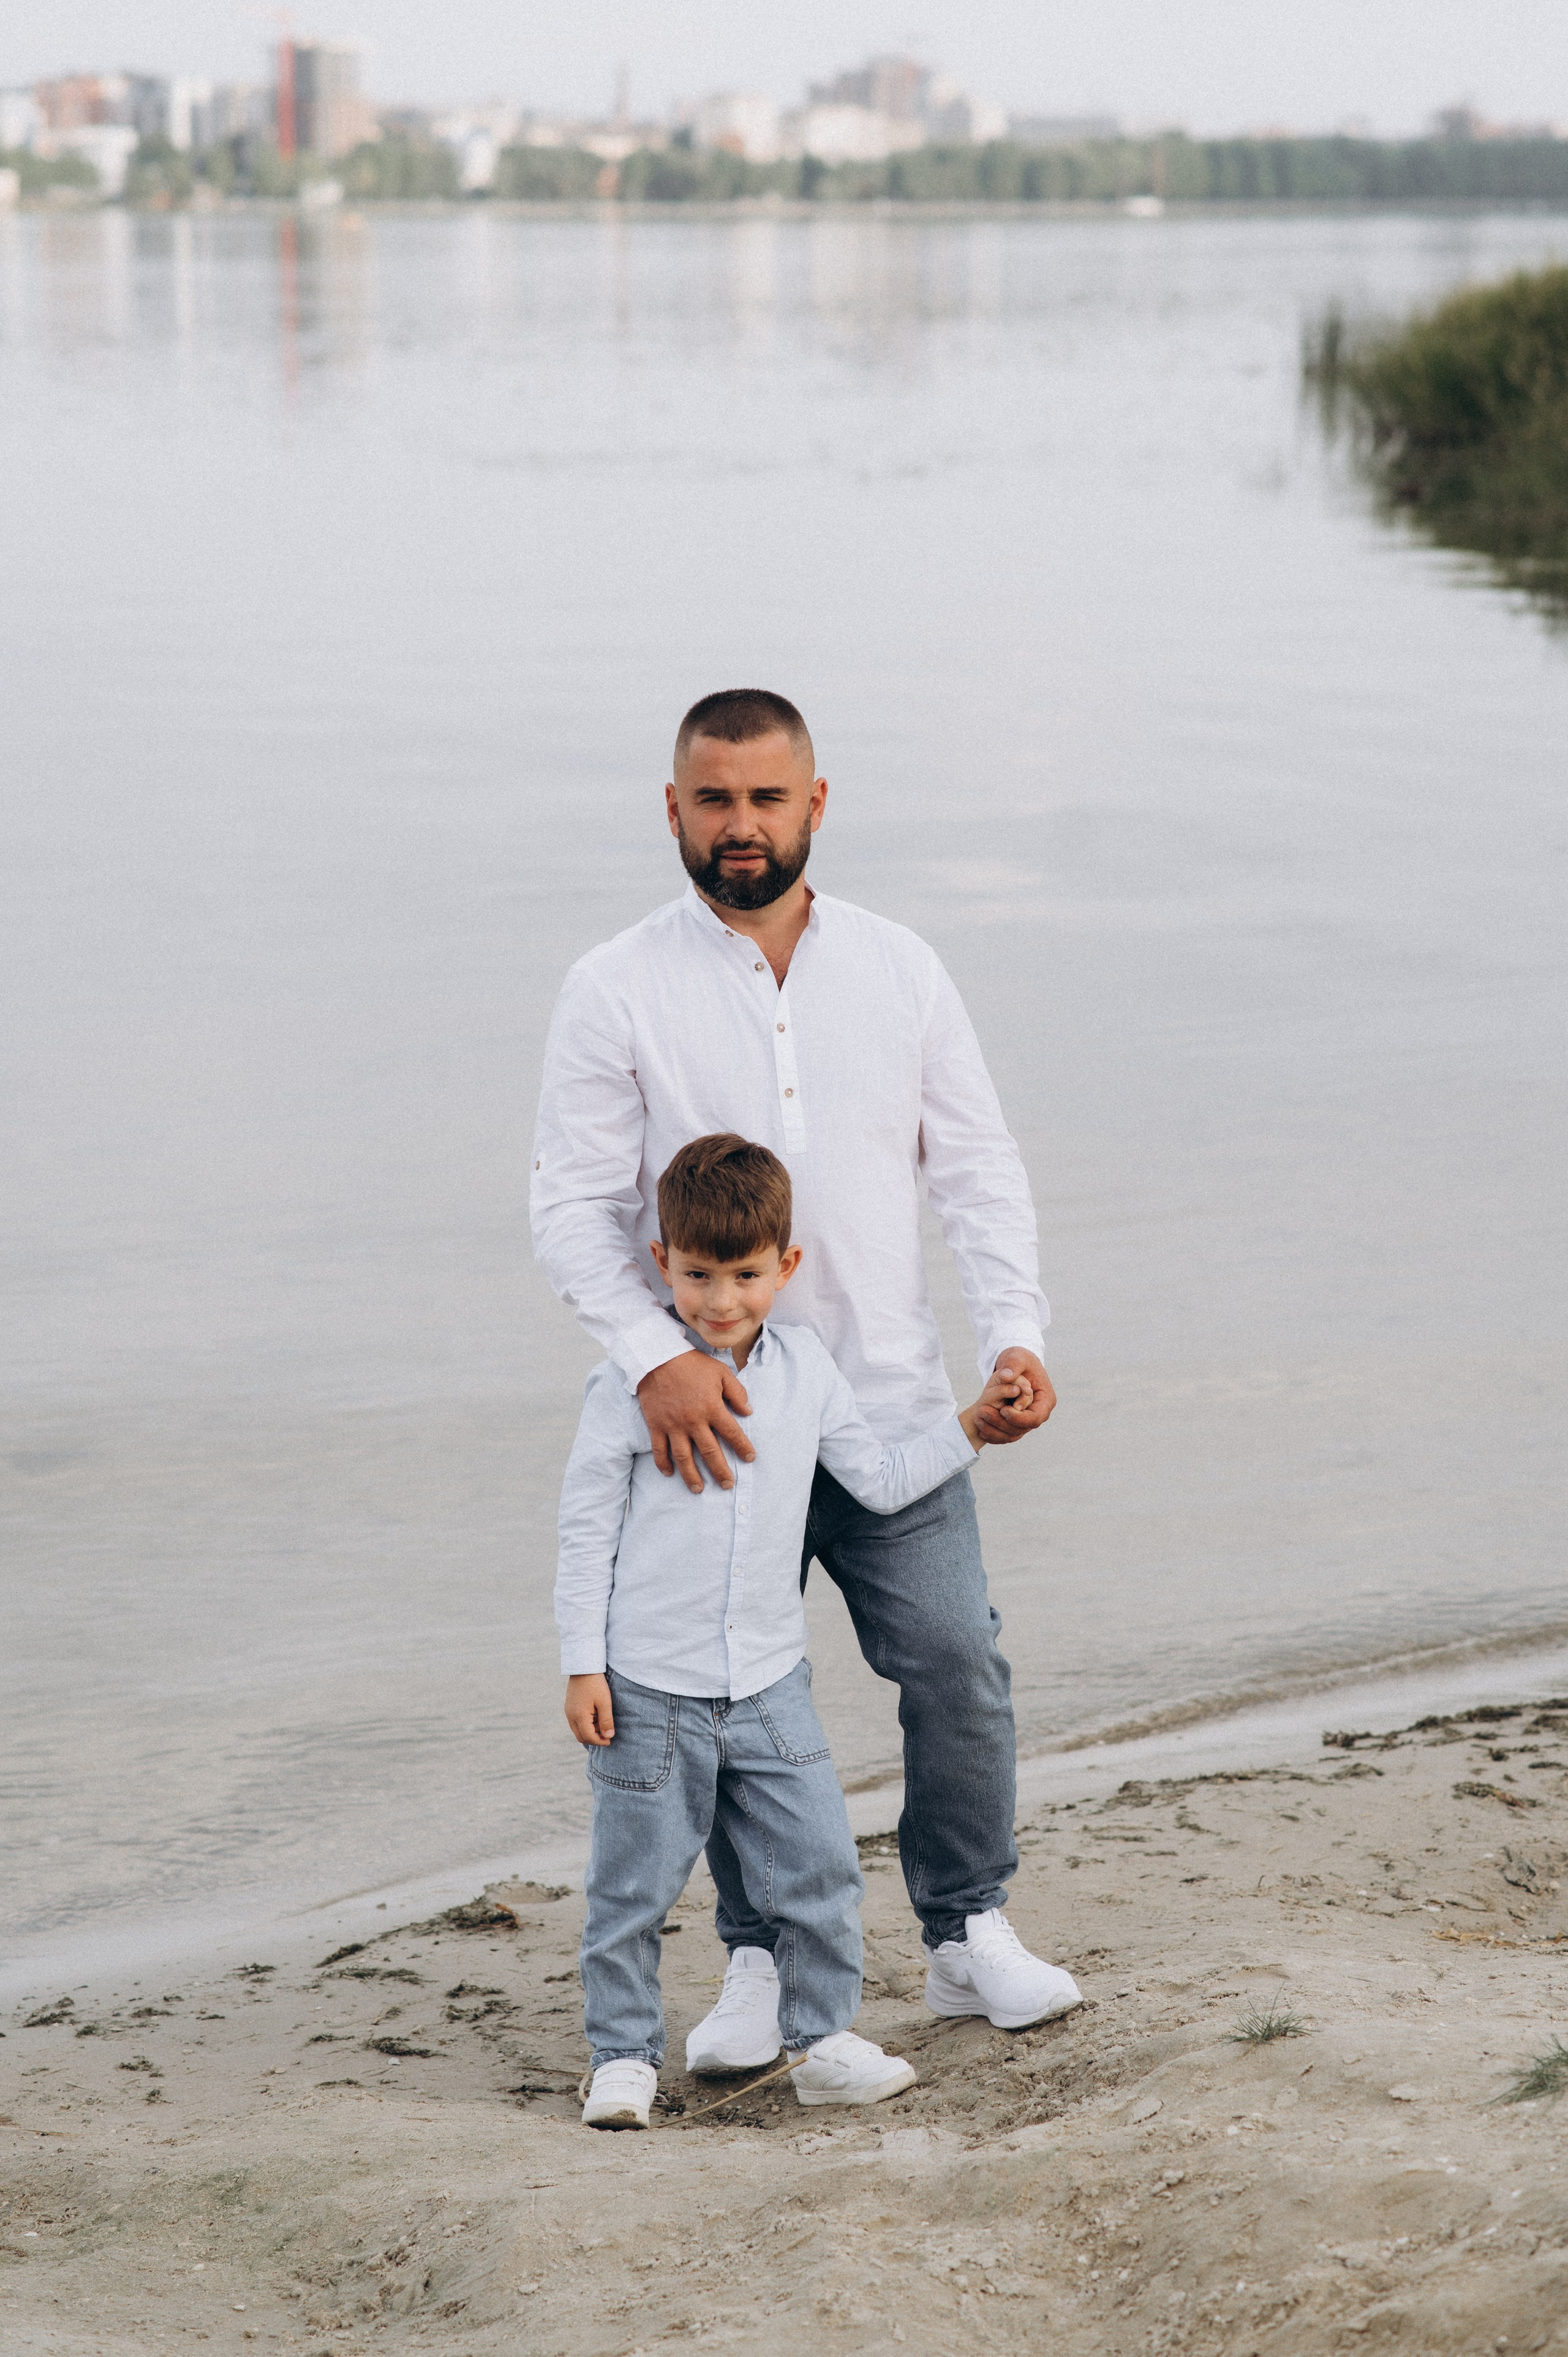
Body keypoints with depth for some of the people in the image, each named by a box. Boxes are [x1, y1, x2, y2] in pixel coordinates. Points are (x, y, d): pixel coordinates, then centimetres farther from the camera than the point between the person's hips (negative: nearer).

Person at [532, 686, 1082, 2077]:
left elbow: (979, 1169, 8)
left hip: (891, 1409, 2)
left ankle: (969, 1936, 15)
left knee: (958, 1662, -1)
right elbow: (573, 1205, -7)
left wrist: (1016, 1335, -7)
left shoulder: (899, 971, 6)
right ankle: (761, 1962, 18)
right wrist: (653, 1356, -23)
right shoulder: (617, 993, -3)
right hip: (711, 1416, -2)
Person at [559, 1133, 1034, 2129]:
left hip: (770, 1680, 4)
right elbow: (589, 1523, -6)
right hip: (650, 1685, -4)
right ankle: (625, 2056, 19)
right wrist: (582, 1665, -8)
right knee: (636, 1885, 5)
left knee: (820, 1863, 2)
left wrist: (971, 1426, 2)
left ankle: (823, 2040, 17)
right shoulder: (633, 1378, -10)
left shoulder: (804, 1367, 3)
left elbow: (881, 1480, 12)